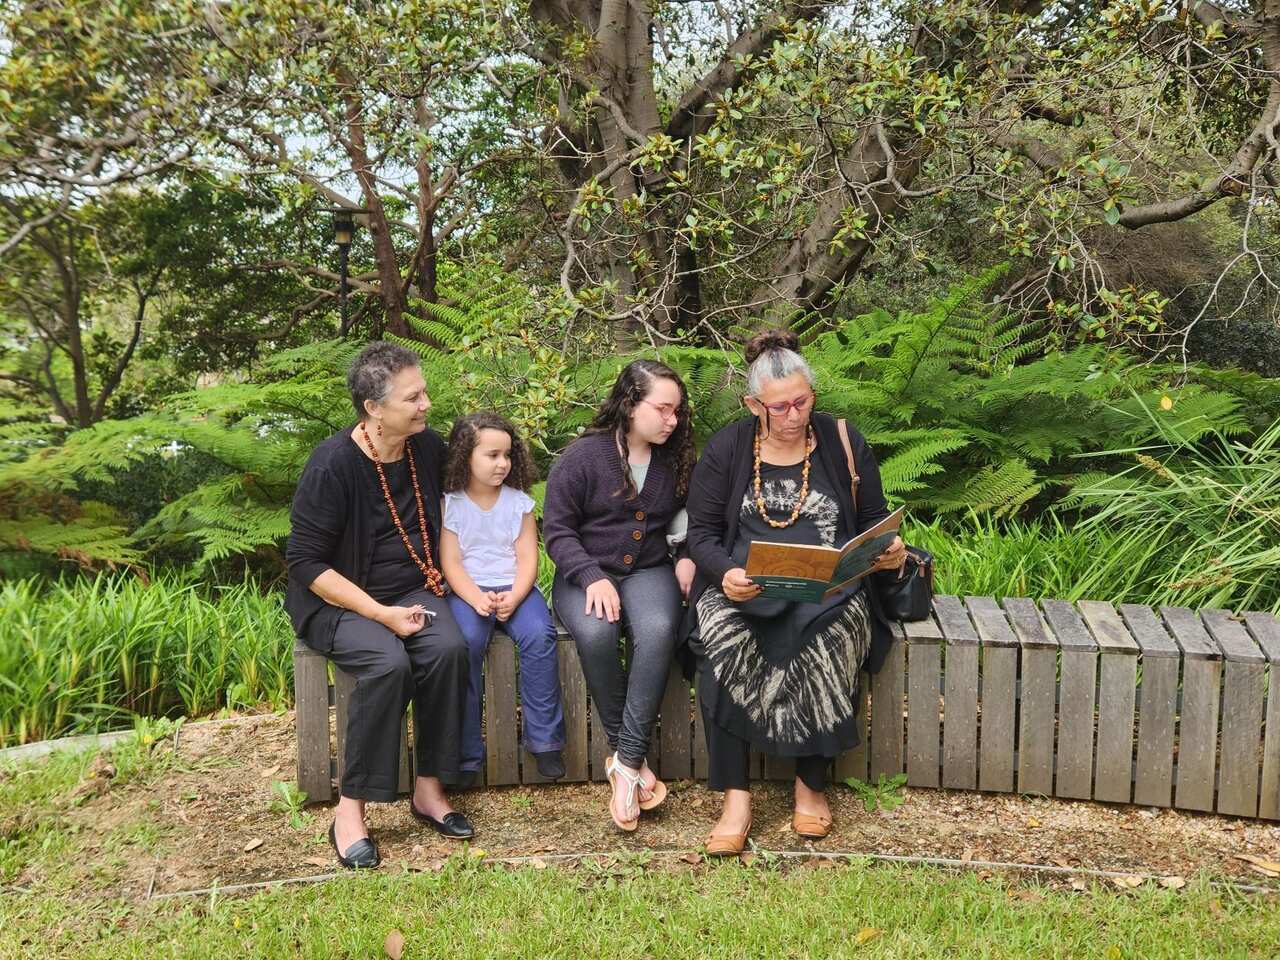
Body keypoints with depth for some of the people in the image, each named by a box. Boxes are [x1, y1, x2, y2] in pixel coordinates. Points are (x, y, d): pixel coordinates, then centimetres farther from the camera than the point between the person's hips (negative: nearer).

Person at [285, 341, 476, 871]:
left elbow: (443, 516, 20)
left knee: (448, 648, -27)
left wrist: (438, 578, 6)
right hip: (339, 600, -4)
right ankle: (349, 811, -19)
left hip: (413, 590, 5)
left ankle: (429, 790, -12)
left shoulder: (429, 447, -1)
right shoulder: (333, 463, -18)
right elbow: (305, 562, -16)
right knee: (388, 663, -33)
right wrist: (382, 614, -22)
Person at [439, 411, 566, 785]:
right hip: (468, 590, -2)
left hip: (514, 588, 2)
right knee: (466, 640, -31)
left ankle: (544, 739, -14)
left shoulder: (519, 502, 7)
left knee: (539, 634, -27)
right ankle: (466, 750, -19)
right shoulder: (449, 505, 1)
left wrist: (514, 598, -16)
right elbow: (450, 563, -4)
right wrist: (477, 600, -21)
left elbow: (528, 559, 2)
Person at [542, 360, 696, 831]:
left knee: (658, 631, -34)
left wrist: (688, 557, 0)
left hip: (649, 571, 2)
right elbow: (557, 528, -6)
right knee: (595, 634, -36)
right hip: (586, 572, -2)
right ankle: (628, 753, -18)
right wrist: (592, 578, -20)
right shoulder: (583, 456, -5)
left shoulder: (676, 459, 8)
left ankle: (626, 761, -28)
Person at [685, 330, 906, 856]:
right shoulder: (726, 449, 6)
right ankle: (735, 796, -22)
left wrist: (890, 550, -8)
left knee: (829, 642, -33)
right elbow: (701, 532, 4)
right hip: (743, 587, 0)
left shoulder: (843, 442, 7)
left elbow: (874, 519, 15)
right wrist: (725, 573, -17)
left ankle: (811, 781, -9)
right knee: (722, 641, -32)